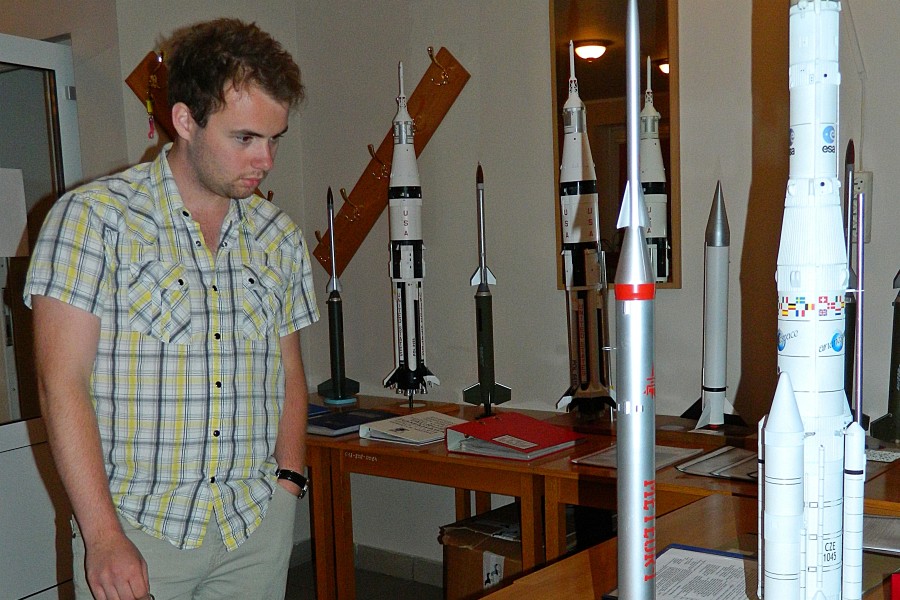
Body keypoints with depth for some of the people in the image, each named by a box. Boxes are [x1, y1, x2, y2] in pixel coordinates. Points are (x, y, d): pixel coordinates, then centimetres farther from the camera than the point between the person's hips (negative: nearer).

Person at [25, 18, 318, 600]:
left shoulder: (279, 235, 7)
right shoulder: (93, 217, -7)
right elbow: (62, 383, -11)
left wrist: (289, 480, 4)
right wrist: (102, 535, -15)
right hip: (136, 529, -4)